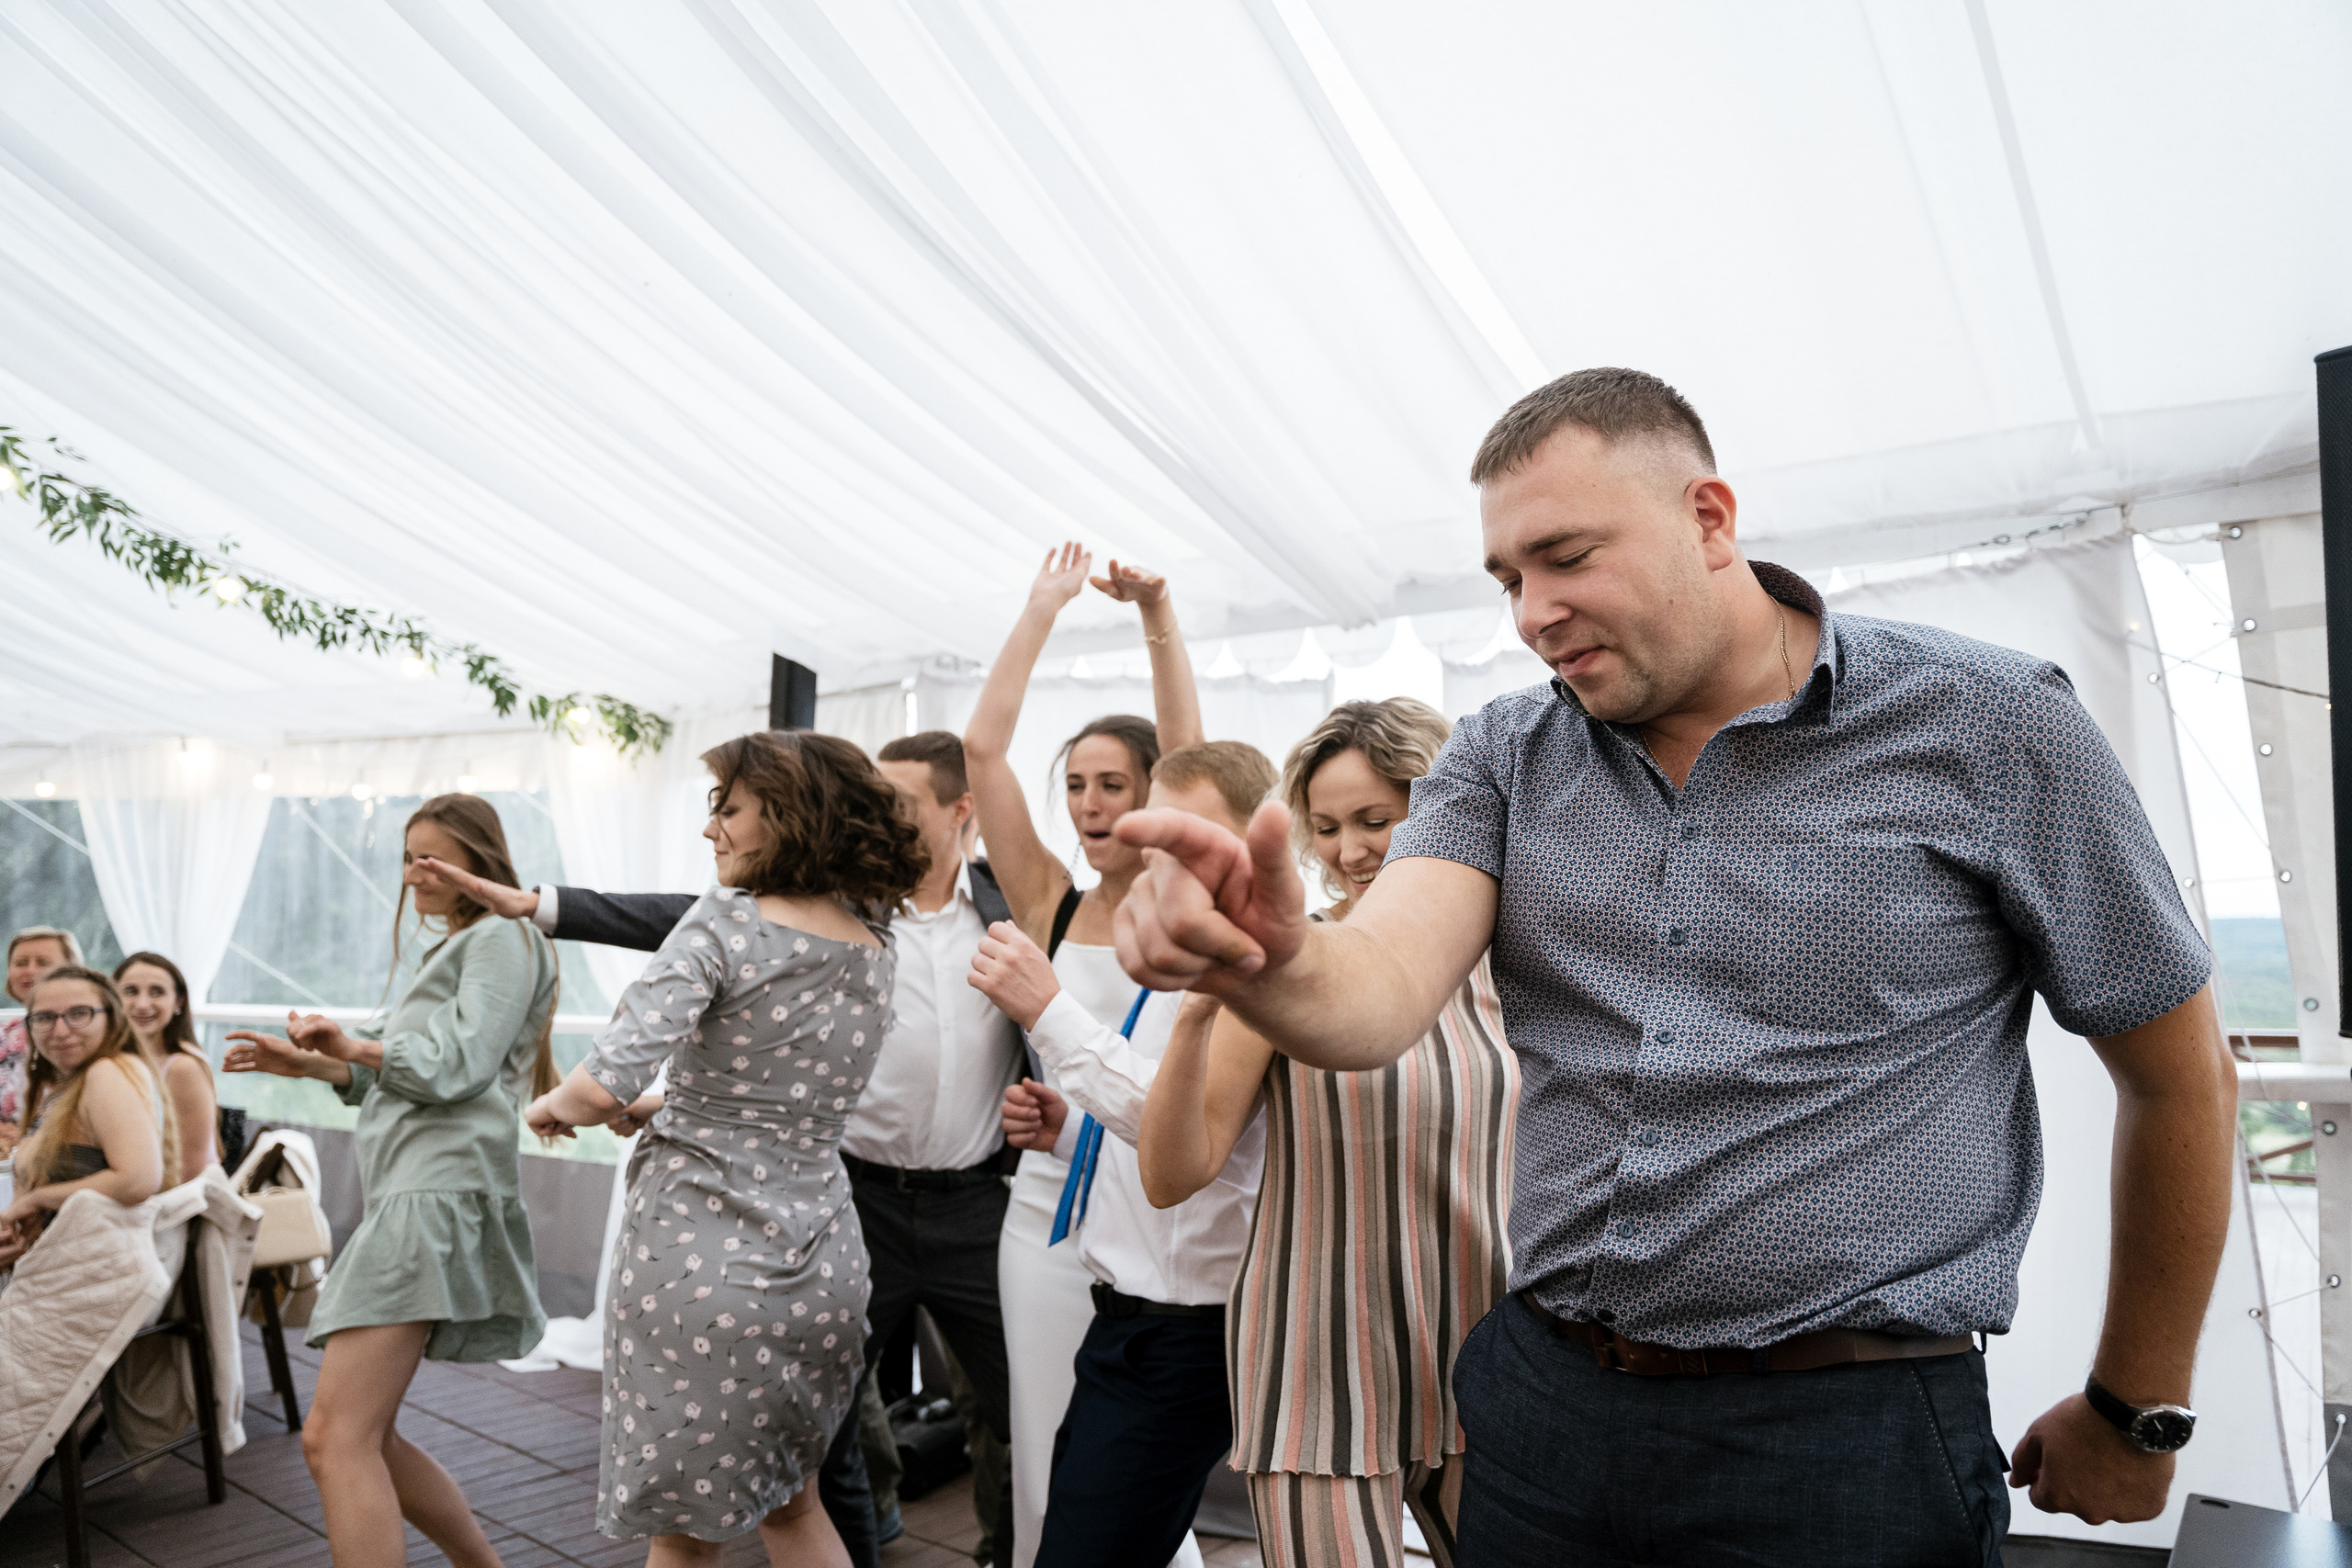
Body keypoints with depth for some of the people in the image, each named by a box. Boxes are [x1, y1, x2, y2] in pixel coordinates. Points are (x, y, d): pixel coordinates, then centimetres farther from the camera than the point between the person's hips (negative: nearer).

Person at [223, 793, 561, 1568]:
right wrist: (311, 1065, 13)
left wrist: (354, 1045, -1)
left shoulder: (502, 937, -3)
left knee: (334, 1440, -15)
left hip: (440, 1192, -11)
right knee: (368, 1439, 15)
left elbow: (458, 1066, -12)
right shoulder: (450, 948, 27)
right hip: (410, 1192, 11)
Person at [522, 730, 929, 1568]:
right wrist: (667, 1105, 24)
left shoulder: (725, 922, -13)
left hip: (698, 1263, -6)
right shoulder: (877, 949, 5)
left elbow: (603, 1087, -21)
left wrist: (553, 1104, 1)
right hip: (822, 1270, 6)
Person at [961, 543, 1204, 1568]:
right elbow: (983, 747, -1)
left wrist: (1158, 613, -18)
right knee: (1046, 1470, 12)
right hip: (1048, 1203, 3)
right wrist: (1042, 610, 0)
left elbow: (1187, 756, -15)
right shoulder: (1050, 905, 4)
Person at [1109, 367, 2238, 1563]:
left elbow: (2181, 1078, 0)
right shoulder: (1500, 759, 1)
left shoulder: (1988, 727, -9)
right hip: (1540, 1400, 4)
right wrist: (1263, 962, -39)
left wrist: (2136, 1413, 8)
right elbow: (1382, 989, -16)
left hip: (1847, 1440, -3)